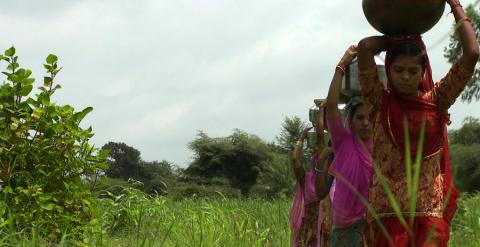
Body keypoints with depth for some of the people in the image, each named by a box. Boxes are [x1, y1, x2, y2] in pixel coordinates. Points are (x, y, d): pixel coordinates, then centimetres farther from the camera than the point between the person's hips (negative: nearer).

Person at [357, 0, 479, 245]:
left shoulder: (436, 101, 8)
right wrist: (396, 37, 11)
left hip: (431, 209, 1)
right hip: (388, 208, -1)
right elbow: (365, 47, -8)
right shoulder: (380, 103, 4)